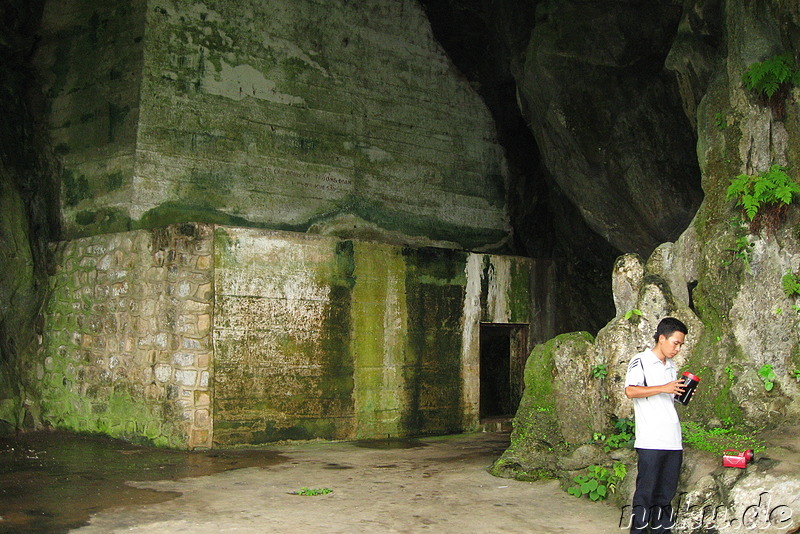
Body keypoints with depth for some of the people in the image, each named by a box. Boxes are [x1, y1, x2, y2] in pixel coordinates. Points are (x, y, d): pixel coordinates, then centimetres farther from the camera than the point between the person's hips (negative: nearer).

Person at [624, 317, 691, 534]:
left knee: (667, 488, 8)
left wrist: (681, 393, 9)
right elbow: (630, 391, -16)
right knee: (646, 488, -6)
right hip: (650, 440, -7)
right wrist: (663, 388, -20)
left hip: (673, 440, 7)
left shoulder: (671, 366, 22)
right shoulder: (640, 361, -2)